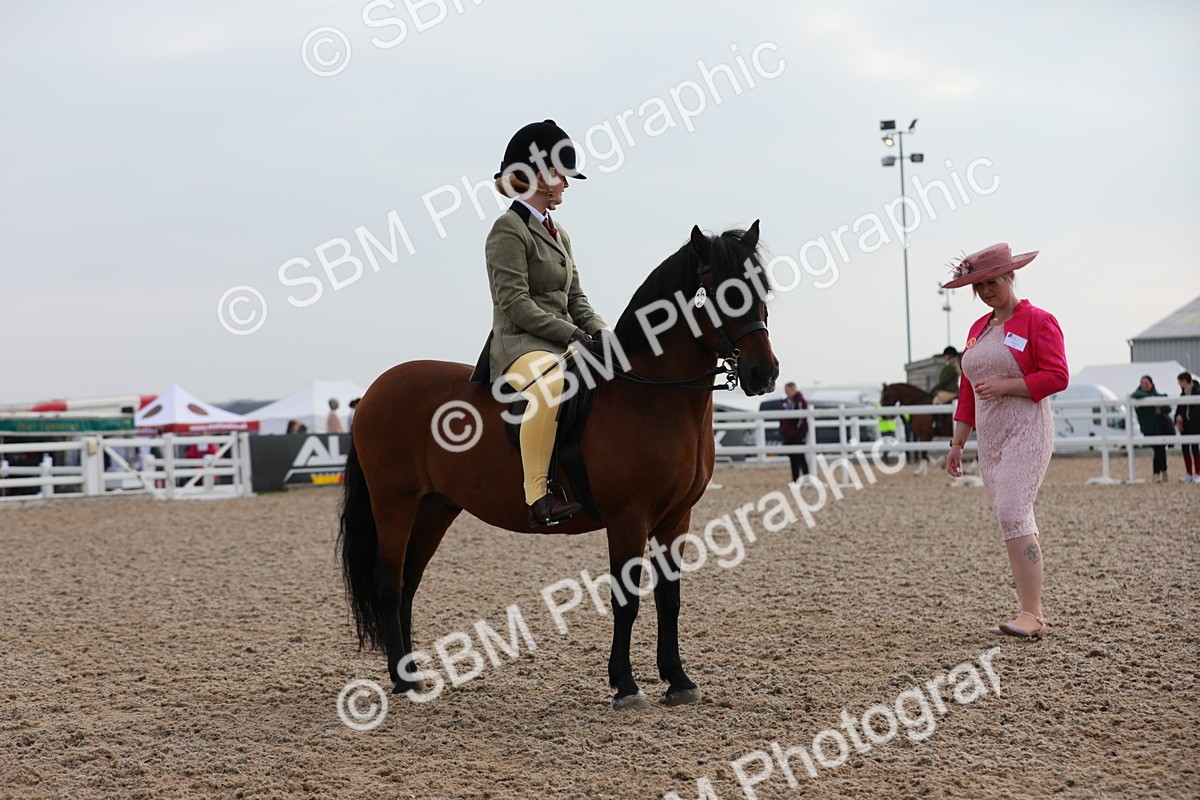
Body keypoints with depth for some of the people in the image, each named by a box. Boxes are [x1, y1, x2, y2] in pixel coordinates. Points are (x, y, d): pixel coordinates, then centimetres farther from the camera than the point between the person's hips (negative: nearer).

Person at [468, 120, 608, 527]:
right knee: (550, 381, -41)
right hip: (520, 344, -9)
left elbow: (576, 299, 20)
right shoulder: (509, 229, -6)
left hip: (564, 344, 9)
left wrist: (602, 333, 2)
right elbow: (516, 304, -15)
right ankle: (537, 494, -40)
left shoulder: (558, 234, 21)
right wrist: (574, 335, -18)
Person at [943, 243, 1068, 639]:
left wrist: (1005, 385, -19)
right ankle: (1032, 613, 10)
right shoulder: (978, 329, 17)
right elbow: (967, 391, 19)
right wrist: (958, 443, 16)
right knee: (1015, 522, 6)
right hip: (990, 438, 7)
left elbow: (1057, 377, -12)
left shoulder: (1038, 321, -5)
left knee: (1012, 516, -18)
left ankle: (1031, 615, -17)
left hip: (1026, 432, -7)